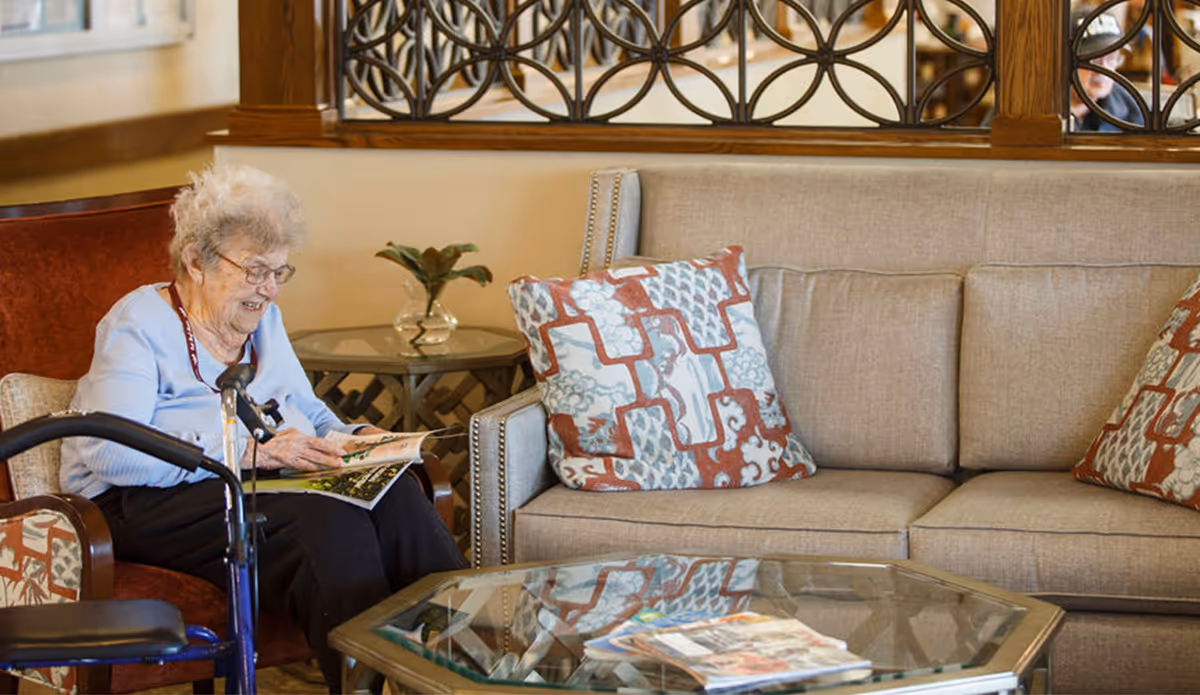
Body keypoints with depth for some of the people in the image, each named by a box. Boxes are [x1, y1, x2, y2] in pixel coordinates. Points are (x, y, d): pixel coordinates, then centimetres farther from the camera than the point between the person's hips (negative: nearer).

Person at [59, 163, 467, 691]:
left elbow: (309, 410, 29)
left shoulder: (262, 317, 19)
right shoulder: (138, 322, -5)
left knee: (396, 494, -25)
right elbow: (110, 454, -18)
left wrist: (351, 439, 4)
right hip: (153, 505, -7)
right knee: (329, 520, -35)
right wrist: (246, 452, -24)